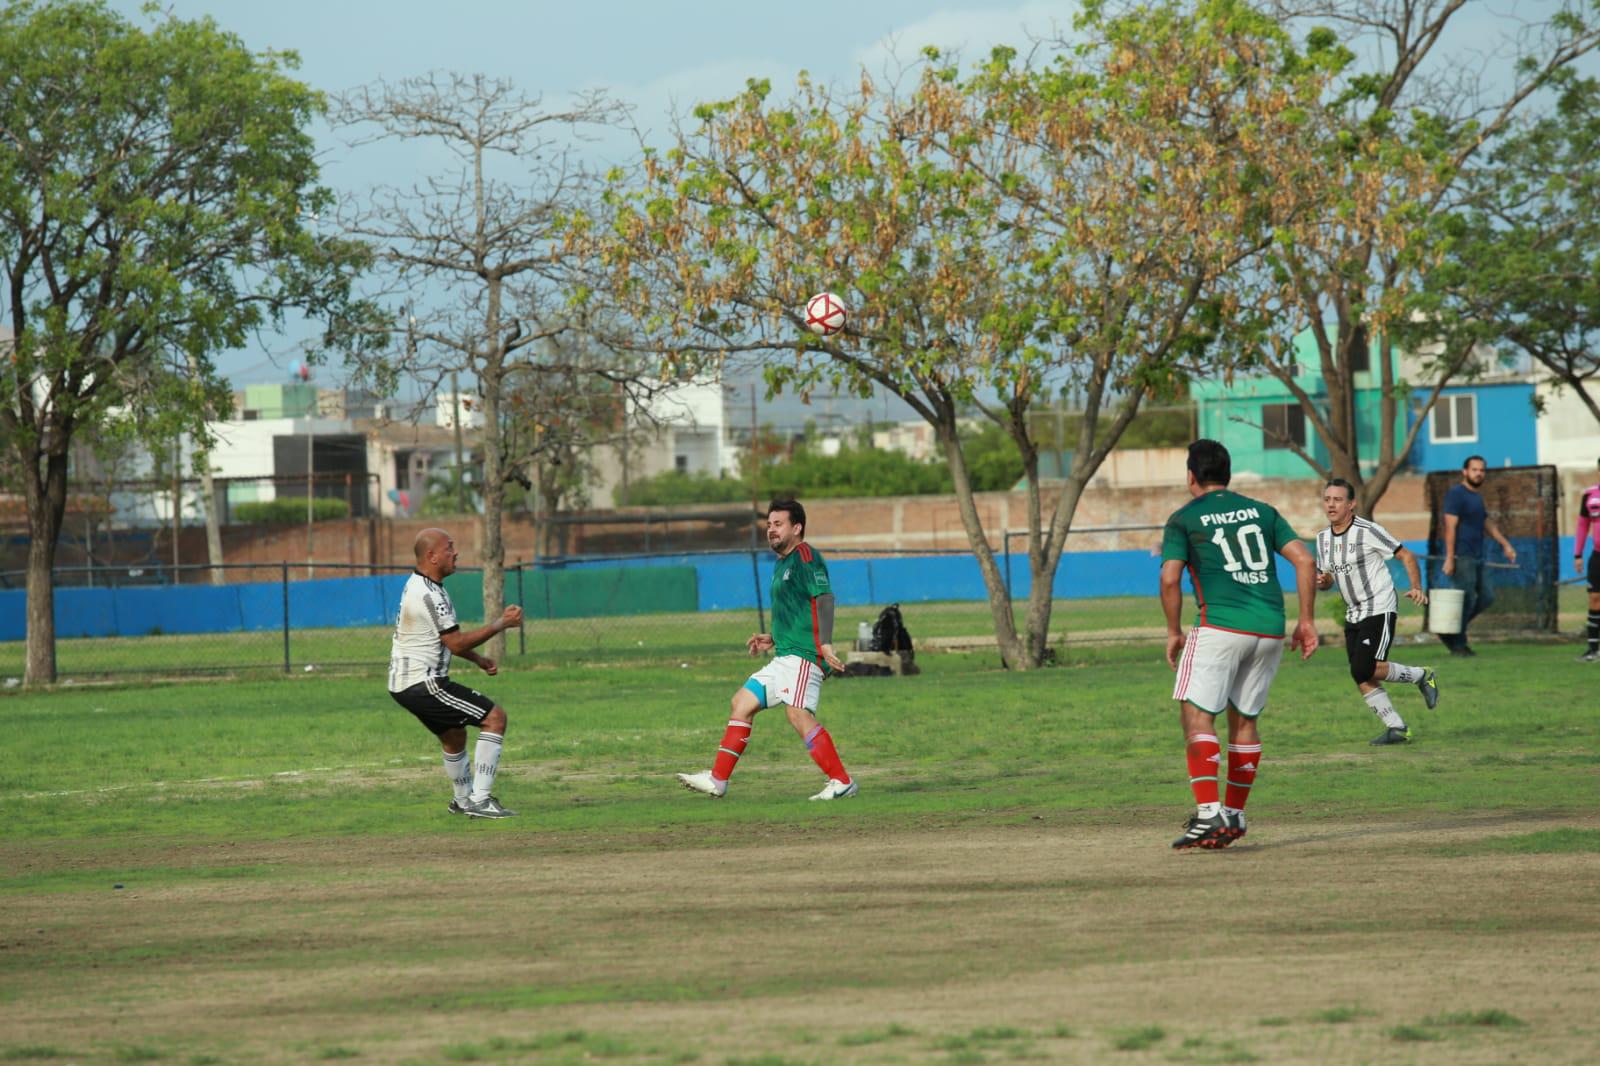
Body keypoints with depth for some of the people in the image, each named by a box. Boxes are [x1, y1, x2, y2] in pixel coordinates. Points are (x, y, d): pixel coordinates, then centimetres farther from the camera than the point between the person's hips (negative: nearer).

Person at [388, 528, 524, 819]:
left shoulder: (417, 585, 13)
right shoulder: (429, 595, -21)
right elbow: (456, 642, -20)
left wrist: (477, 659, 17)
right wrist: (502, 624, -14)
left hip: (402, 683, 11)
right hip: (423, 683, -11)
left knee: (454, 735, 28)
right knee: (494, 717, -9)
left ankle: (464, 801, 44)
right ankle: (479, 800, -14)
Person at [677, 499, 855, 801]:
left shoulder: (804, 555, -7)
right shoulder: (782, 563, 23)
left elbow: (824, 597, -19)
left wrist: (825, 643, -29)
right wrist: (773, 639, 21)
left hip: (804, 656, -11)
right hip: (785, 657, 11)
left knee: (798, 714, -23)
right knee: (742, 703, 10)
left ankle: (841, 781, -21)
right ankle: (717, 780, 13)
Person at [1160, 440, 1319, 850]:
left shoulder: (1184, 519, 6)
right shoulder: (1261, 512, 18)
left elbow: (1170, 578, -6)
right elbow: (1304, 560, 8)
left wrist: (1174, 631, 5)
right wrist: (1306, 621, 11)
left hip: (1221, 625, -5)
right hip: (1270, 628, 5)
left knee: (1196, 713, -8)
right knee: (1244, 718, 17)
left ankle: (1209, 814, -24)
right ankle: (1235, 816, 23)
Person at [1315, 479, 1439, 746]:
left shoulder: (1368, 531, -14)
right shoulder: (1323, 538, 8)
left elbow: (1406, 556, -9)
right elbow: (1327, 578, 18)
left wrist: (1416, 587, -23)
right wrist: (1322, 581, -6)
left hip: (1380, 610, -7)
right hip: (1353, 614, 7)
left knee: (1364, 670, -19)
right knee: (1363, 680, 0)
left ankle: (1421, 676, 3)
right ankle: (1396, 728, 10)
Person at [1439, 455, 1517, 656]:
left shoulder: (1477, 496, 19)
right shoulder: (1456, 494, -9)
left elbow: (1487, 522, 30)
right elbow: (1450, 526, -16)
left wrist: (1505, 544, 26)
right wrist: (1449, 558, -22)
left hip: (1476, 557, 9)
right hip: (1461, 556, -9)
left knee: (1486, 596, 8)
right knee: (1466, 600, -8)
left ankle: (1449, 631, 14)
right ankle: (1458, 644, 1)